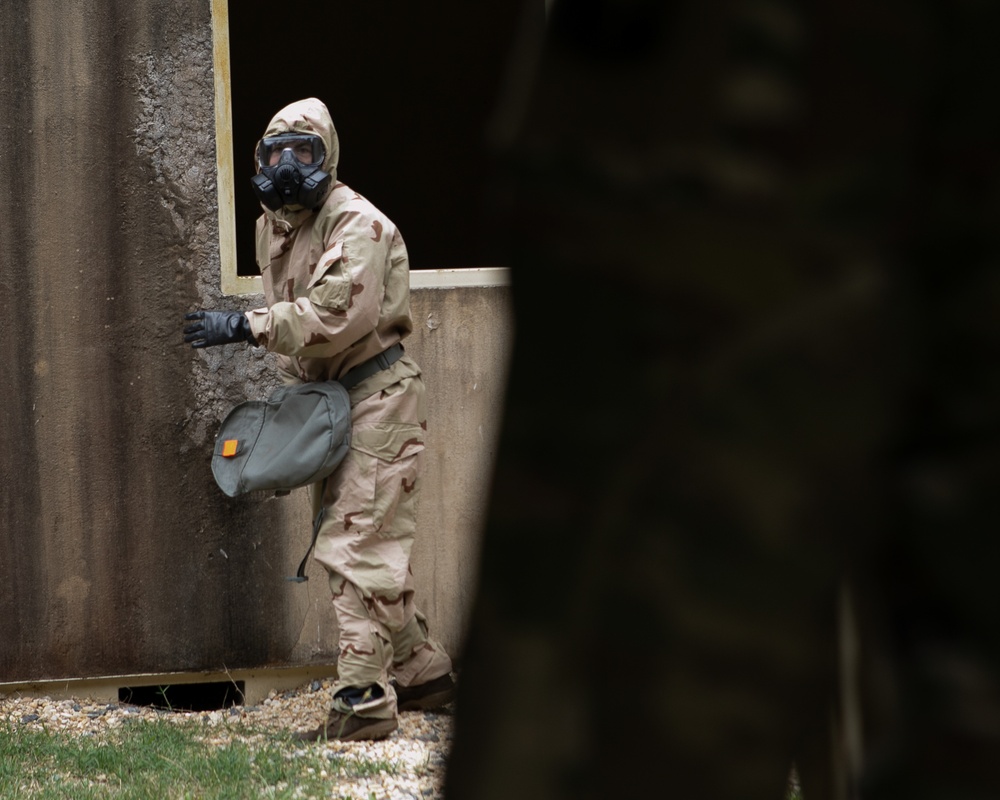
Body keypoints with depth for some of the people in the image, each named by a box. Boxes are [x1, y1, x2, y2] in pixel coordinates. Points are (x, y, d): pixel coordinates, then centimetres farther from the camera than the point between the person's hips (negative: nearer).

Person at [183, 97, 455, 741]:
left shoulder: (357, 223, -17)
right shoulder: (274, 227, 11)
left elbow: (337, 315, -28)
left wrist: (244, 326, -27)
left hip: (379, 393, -9)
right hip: (329, 394, 10)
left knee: (356, 547, -15)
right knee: (367, 546, 15)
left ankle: (364, 700, -16)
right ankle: (422, 670, 27)